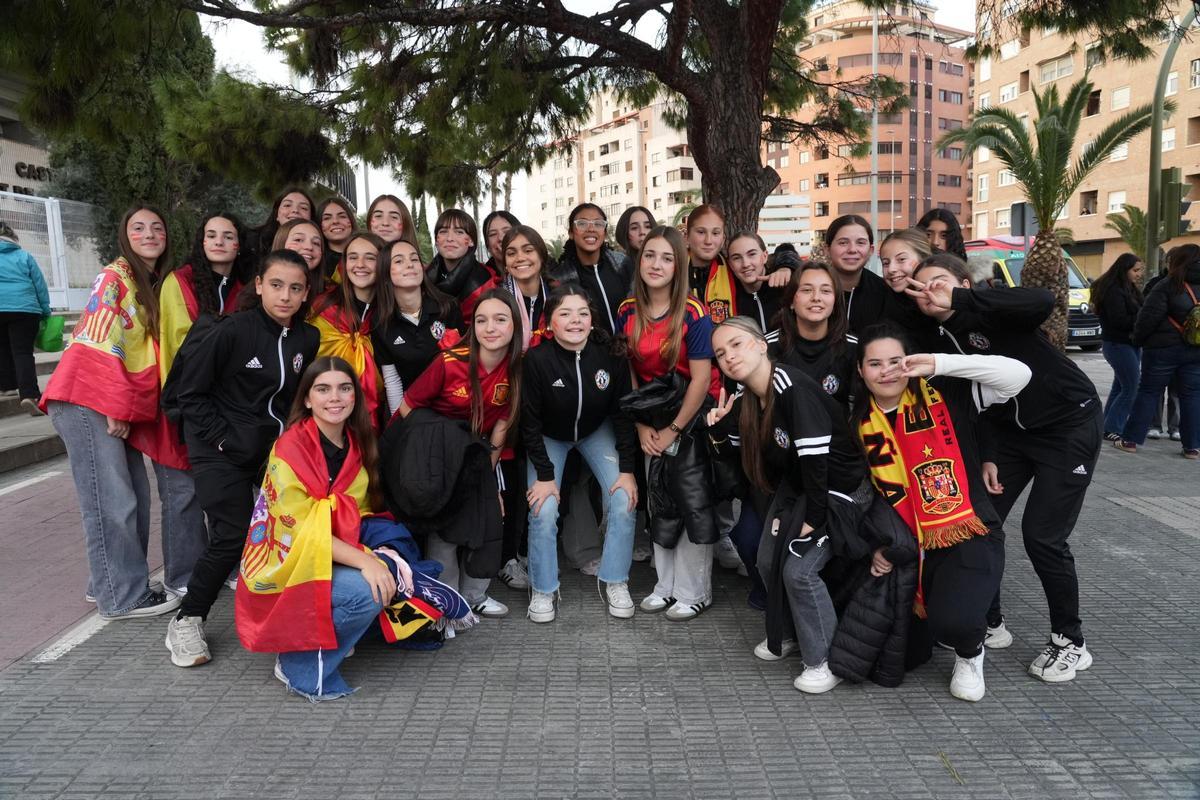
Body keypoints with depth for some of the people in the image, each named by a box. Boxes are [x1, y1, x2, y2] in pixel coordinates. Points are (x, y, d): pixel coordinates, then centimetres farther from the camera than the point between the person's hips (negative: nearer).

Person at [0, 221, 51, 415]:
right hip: (24, 309, -1)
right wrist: (45, 312, 12)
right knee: (23, 352, -5)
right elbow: (40, 285, 5)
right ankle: (29, 394, -18)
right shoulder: (24, 256, 6)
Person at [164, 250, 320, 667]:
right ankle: (186, 622, 9)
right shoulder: (233, 330, -14)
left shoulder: (308, 339, 1)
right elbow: (190, 392, -9)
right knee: (233, 538, -11)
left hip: (276, 448, 5)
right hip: (223, 452, -5)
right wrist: (223, 438, -13)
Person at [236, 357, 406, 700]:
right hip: (284, 567, -7)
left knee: (393, 573, -14)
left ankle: (329, 631, 5)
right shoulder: (290, 449, -18)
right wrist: (364, 560, -31)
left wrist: (378, 552, -9)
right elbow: (300, 530, -23)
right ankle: (300, 666, -5)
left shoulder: (356, 446, 3)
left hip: (333, 556, 7)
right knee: (369, 592, -27)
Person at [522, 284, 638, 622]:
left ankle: (615, 581, 8)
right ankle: (543, 590, 7)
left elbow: (623, 413, -12)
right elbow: (530, 421, -18)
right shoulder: (537, 359, -28)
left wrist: (627, 469, -14)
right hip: (549, 436, -2)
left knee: (624, 500, -12)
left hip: (596, 431, 2)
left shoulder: (610, 354, -22)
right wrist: (544, 474, -19)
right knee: (543, 511, -16)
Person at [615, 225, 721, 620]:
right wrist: (642, 427, -3)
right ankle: (667, 584, 27)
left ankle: (695, 591, 16)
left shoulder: (693, 314, -16)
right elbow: (628, 373, 2)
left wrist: (674, 431, -11)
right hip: (654, 415, 5)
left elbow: (702, 379, -16)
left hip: (694, 414, -5)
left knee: (693, 499, -1)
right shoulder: (628, 311, -2)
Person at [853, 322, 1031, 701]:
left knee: (952, 621, -29)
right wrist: (876, 545, 2)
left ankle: (970, 654, 9)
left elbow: (1018, 375, -18)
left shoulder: (943, 396, -6)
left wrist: (940, 364, -23)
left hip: (968, 536, -4)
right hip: (907, 548, 4)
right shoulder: (860, 423, 5)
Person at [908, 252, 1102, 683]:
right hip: (1011, 429, 7)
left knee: (1042, 535, -10)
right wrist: (987, 457, -3)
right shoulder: (940, 338, -3)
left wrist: (958, 299, -48)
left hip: (1069, 424, -7)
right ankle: (990, 623, 22)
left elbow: (1043, 302, -45)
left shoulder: (992, 313, -22)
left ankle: (1070, 642, 13)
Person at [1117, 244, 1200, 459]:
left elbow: (1150, 316, -15)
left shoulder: (1167, 286, -10)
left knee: (1148, 393, 4)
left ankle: (1131, 440, 6)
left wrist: (1138, 338, -2)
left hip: (1164, 348, -4)